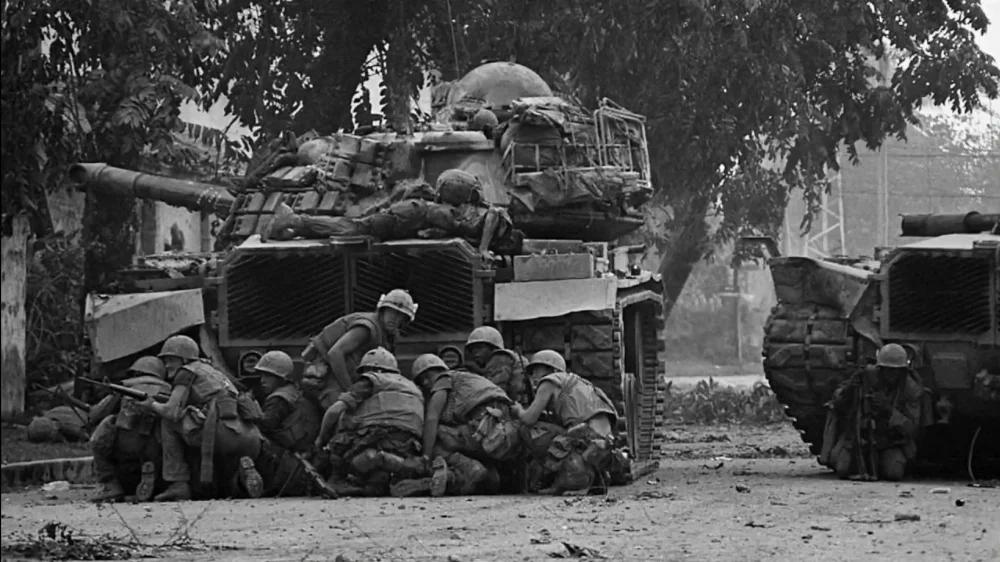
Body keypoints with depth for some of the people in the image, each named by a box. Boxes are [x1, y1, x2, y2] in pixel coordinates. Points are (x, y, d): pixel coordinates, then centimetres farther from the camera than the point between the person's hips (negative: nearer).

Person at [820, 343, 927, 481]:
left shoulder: (912, 389, -14)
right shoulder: (867, 376, -13)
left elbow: (911, 428, -18)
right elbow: (837, 404, -4)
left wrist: (888, 410, -34)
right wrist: (849, 388, -27)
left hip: (892, 443, 0)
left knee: (893, 472, -27)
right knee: (843, 470, -21)